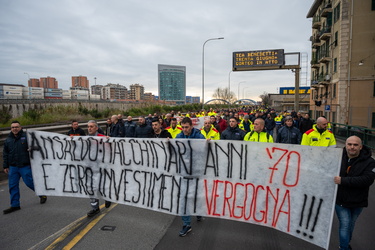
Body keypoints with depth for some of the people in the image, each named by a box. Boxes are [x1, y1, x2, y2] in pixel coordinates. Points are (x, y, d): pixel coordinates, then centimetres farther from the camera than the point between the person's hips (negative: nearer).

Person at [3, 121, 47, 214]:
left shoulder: (26, 137, -6)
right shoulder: (8, 140, 9)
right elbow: (5, 154, 16)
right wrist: (5, 166, 13)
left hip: (25, 166, -5)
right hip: (12, 167, 5)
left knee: (29, 182, -2)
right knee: (12, 186, 7)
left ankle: (42, 194, 22)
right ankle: (15, 205, 20)